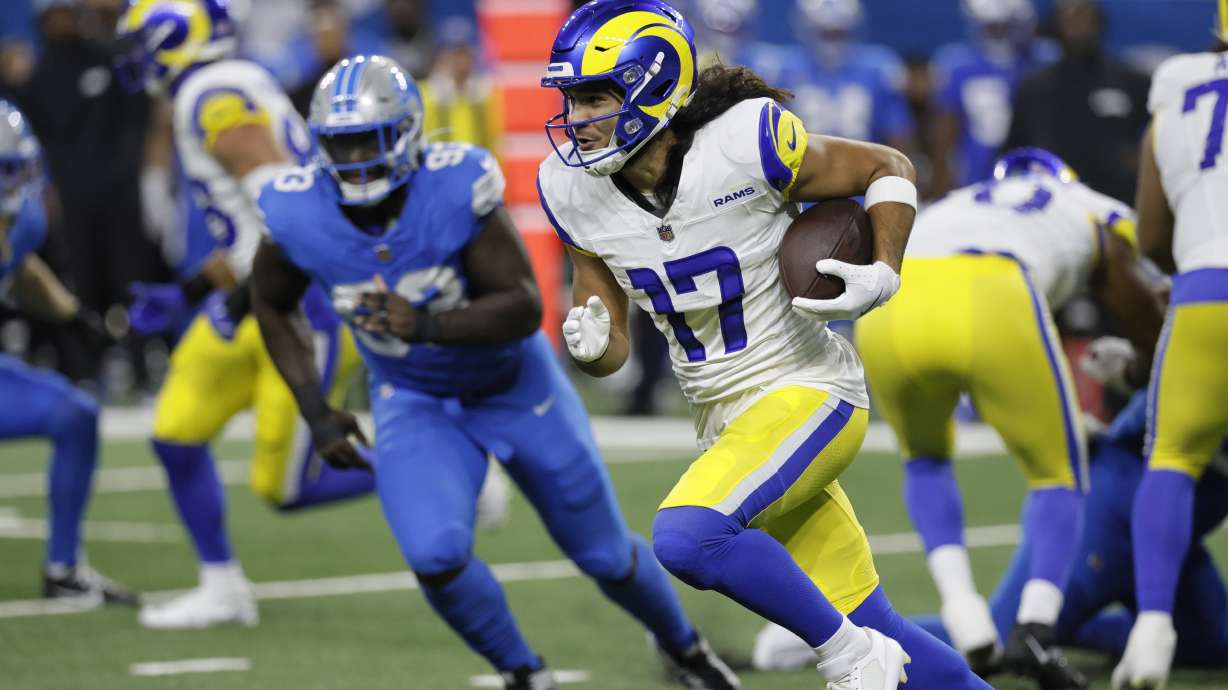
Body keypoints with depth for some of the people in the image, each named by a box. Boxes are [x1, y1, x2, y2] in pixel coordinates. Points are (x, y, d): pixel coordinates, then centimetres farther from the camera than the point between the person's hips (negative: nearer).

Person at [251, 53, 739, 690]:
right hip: (413, 400, 2)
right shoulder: (300, 217, -21)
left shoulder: (456, 190, -31)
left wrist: (425, 325, -43)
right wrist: (315, 412, -7)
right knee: (436, 558, -21)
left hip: (515, 386, -1)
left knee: (605, 554, 11)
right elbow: (272, 306, 0)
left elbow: (525, 307, -28)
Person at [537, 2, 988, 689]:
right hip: (729, 420, 6)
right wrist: (588, 344, -18)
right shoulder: (574, 190, -3)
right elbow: (612, 348, 5)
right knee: (869, 625, 8)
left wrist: (881, 277, -20)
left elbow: (888, 169, -5)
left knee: (687, 535, -28)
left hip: (807, 393, -6)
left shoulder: (744, 143, -19)